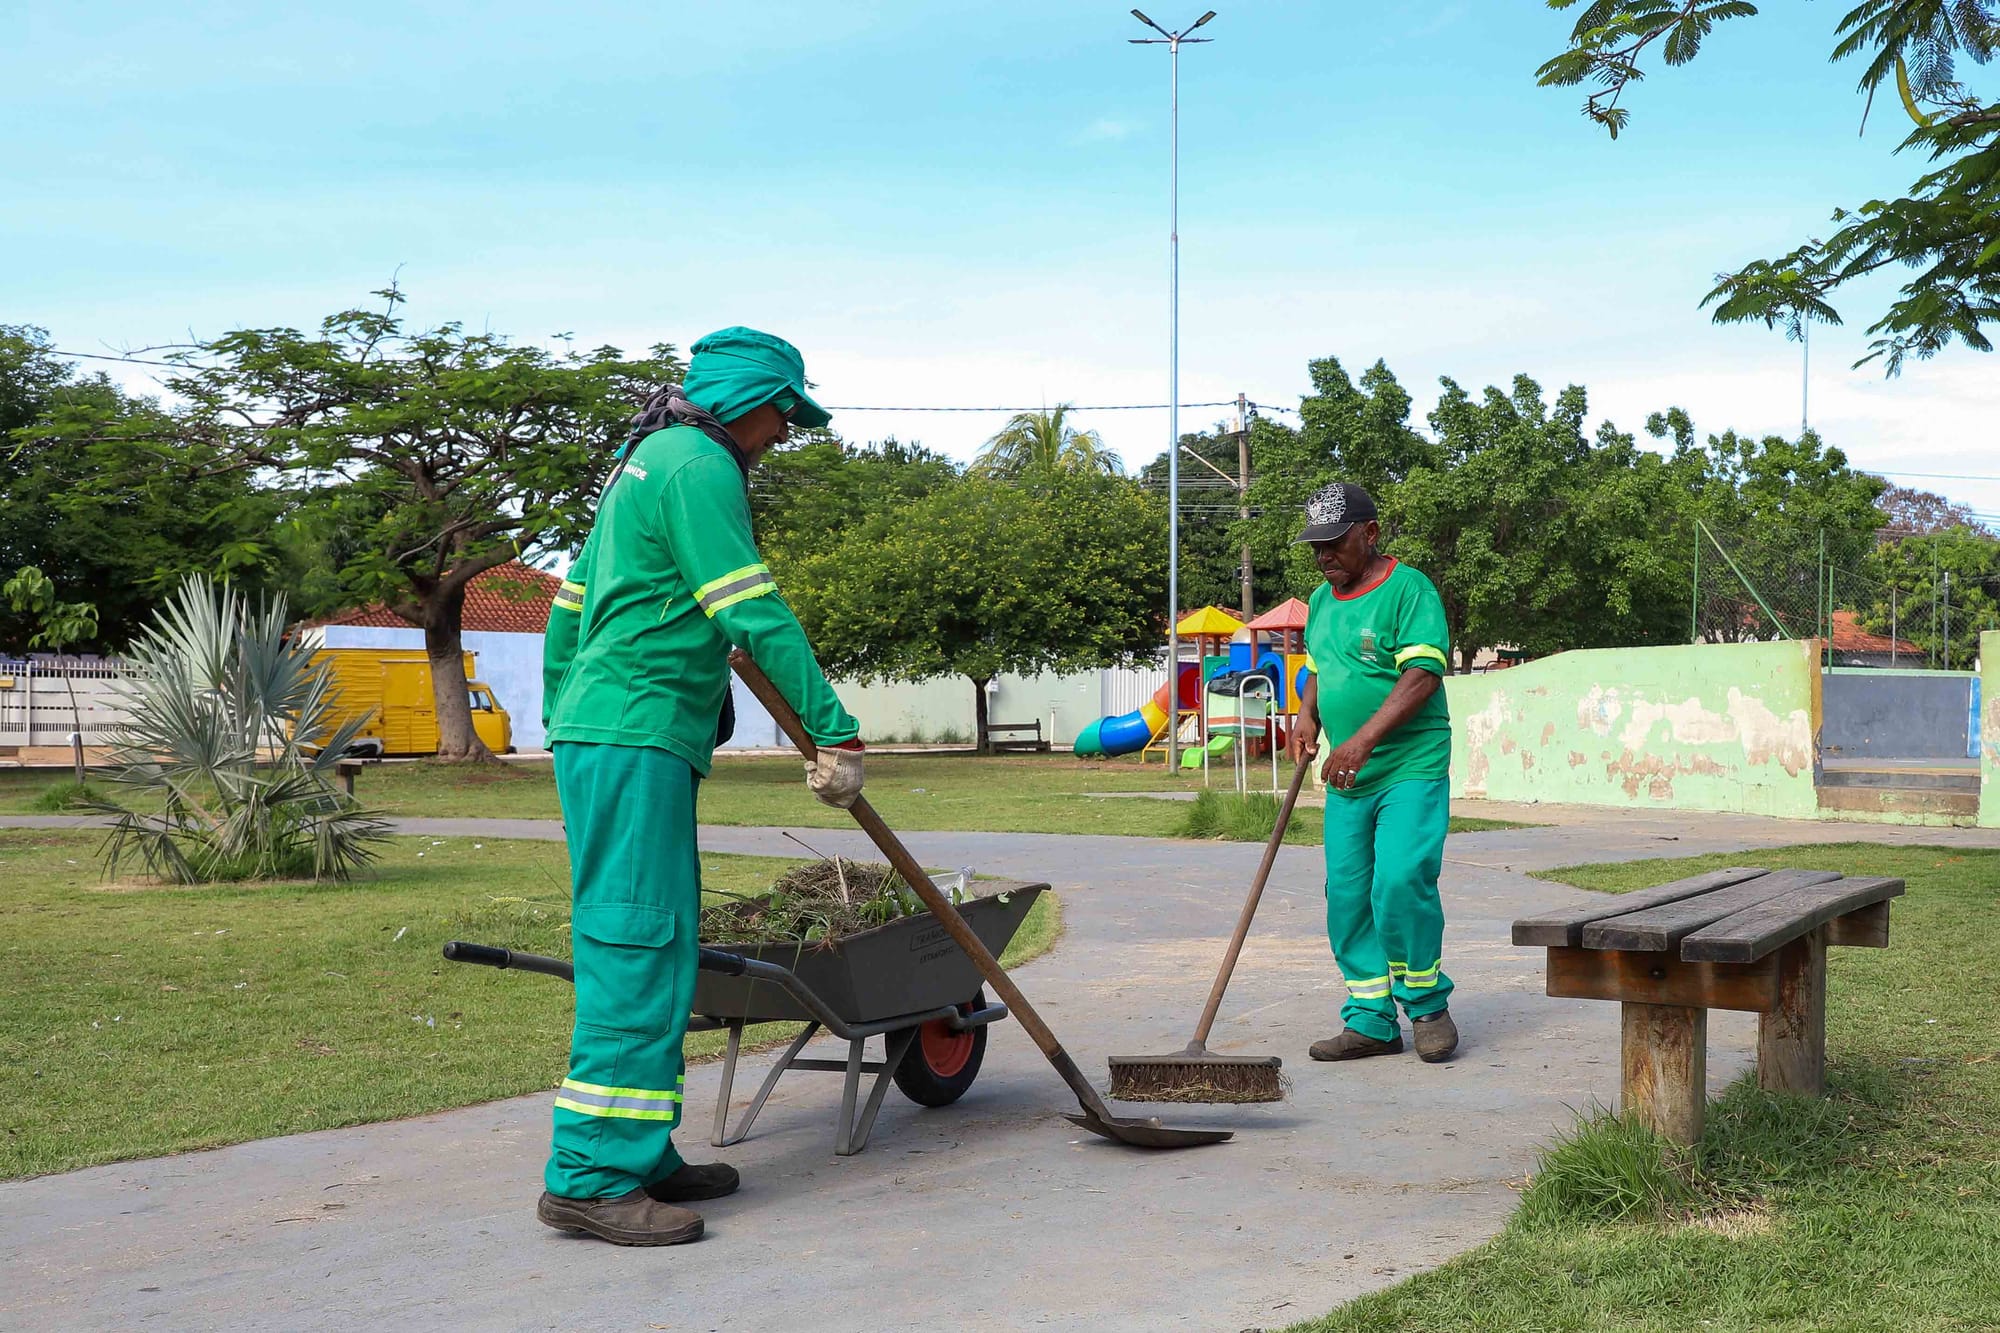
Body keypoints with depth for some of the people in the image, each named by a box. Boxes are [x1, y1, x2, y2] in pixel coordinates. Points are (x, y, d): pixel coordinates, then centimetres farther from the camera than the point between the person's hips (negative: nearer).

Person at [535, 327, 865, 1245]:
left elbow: (572, 604, 26)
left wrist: (560, 721, 30)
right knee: (637, 948, -12)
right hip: (637, 739, -10)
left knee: (655, 947, 11)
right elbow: (754, 616, -16)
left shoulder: (643, 464, 24)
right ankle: (592, 1175, -12)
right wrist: (835, 730, -15)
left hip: (592, 733, 10)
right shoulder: (699, 466, -8)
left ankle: (641, 1156, 15)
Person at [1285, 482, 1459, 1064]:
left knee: (1400, 883, -17)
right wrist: (1308, 715, 7)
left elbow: (1422, 676, -19)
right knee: (1346, 896, 5)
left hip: (1411, 770, -7)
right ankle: (1371, 1021, 13)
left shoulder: (1408, 589, -9)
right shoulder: (1321, 600, 15)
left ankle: (1428, 1006, 2)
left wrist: (1363, 740, -26)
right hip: (1347, 778, 7)